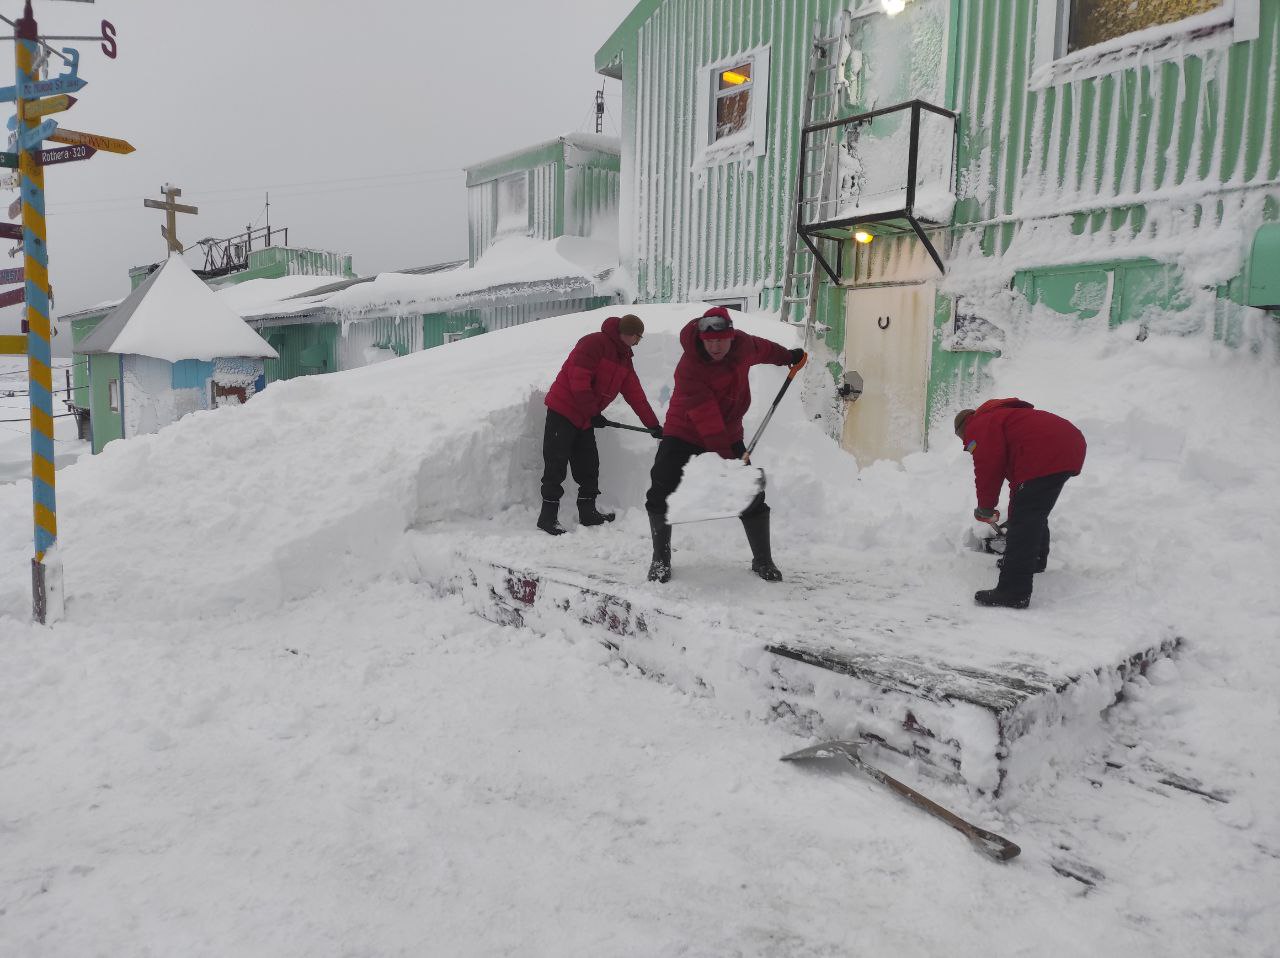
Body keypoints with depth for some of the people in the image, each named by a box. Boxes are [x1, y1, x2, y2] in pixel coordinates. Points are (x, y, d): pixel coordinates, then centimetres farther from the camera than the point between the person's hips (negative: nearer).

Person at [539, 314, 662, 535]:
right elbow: (579, 381, -23)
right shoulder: (594, 343, -17)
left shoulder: (624, 358, 12)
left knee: (589, 465, 9)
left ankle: (588, 513, 19)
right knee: (556, 465, -6)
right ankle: (548, 516, -2)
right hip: (563, 411, -9)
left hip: (585, 418, 9)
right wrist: (593, 413, -15)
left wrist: (653, 425, 9)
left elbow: (635, 394, 13)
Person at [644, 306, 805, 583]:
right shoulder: (688, 368, -27)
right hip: (684, 433, -4)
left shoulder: (743, 344, -9)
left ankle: (762, 560, 15)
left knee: (751, 493, -2)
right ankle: (661, 558, 2)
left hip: (728, 435, 5)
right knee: (661, 492, -17)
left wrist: (787, 356, 34)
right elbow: (706, 418, -32)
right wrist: (726, 456, -35)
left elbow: (761, 349, 18)